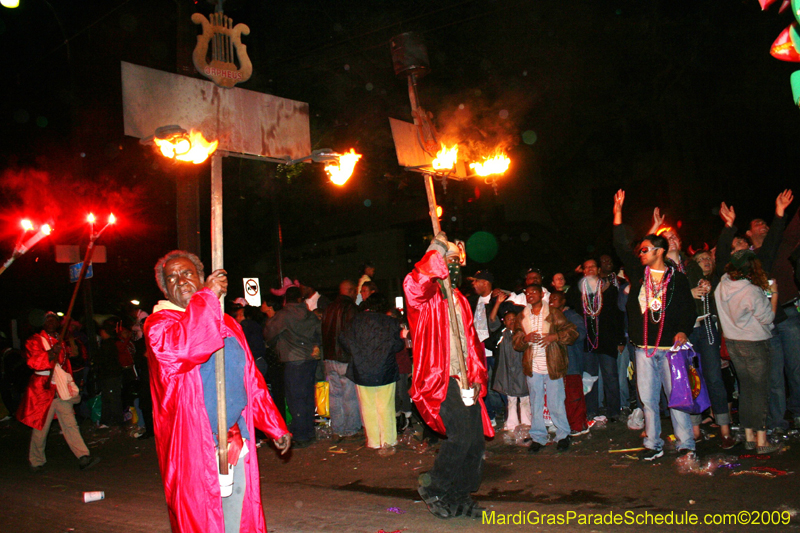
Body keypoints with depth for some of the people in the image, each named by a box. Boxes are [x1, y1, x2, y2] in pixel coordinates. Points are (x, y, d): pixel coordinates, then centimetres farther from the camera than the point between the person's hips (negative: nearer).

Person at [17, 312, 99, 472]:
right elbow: (33, 362, -15)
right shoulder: (35, 340, 0)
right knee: (41, 428, 2)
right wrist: (51, 353, -30)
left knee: (70, 425, -4)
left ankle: (83, 458, -11)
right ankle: (36, 462, 19)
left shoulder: (60, 342, 20)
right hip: (43, 389, -5)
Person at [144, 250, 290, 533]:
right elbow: (182, 347, -29)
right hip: (195, 449, -5)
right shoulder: (158, 324, -4)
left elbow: (252, 381, 17)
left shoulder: (228, 324, 14)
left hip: (237, 443, 5)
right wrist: (208, 296, -21)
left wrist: (275, 427, 16)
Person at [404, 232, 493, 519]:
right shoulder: (427, 296, -3)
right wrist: (436, 250, -20)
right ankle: (433, 486, 5)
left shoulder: (460, 300, 20)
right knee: (461, 435, -18)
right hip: (440, 378, -7)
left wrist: (477, 376, 9)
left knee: (476, 438, 6)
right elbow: (412, 284, -30)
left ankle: (460, 498, 24)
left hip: (464, 380, 8)